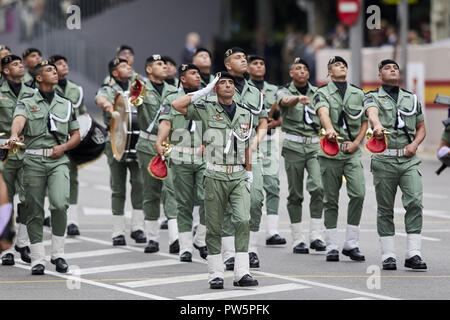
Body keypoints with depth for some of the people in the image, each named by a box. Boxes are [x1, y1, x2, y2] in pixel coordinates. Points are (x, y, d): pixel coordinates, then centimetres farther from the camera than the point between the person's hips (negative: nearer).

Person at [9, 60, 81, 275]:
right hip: (34, 160, -1)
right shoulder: (26, 103, 7)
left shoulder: (66, 104, 17)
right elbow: (19, 120, -15)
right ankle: (38, 259, 8)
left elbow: (76, 135, 20)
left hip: (58, 160, 1)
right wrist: (14, 136, -38)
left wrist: (63, 147, -1)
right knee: (34, 211, 0)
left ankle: (58, 254, -5)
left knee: (60, 203, -19)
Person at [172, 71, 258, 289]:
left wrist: (249, 173, 13)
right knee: (214, 227, 1)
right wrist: (205, 91, -7)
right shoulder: (207, 109, 0)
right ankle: (215, 275, 9)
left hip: (239, 178, 2)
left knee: (243, 221, -13)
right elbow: (177, 105, -13)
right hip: (215, 177, -2)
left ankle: (242, 274, -13)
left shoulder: (245, 114, 11)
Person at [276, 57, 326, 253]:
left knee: (317, 187, -16)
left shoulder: (317, 93, 12)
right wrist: (298, 99, -44)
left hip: (314, 145, 1)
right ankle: (298, 239, 7)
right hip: (294, 145, -1)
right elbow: (286, 101, -22)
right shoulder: (285, 92, 2)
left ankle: (316, 236, -14)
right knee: (295, 194, 1)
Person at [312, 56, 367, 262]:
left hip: (353, 153, 2)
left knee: (358, 194, -14)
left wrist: (356, 142, 0)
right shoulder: (322, 93, 3)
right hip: (330, 152, -2)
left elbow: (365, 122, 17)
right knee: (331, 200, 2)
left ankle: (351, 244, -6)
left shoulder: (358, 94, 15)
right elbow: (323, 113, -18)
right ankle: (332, 247, 7)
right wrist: (329, 129, -40)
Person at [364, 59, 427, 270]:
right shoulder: (373, 97, 5)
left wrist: (414, 144, 2)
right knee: (385, 209, 2)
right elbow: (372, 113, -19)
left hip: (409, 160, 2)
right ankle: (388, 255, 9)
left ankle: (413, 254, -11)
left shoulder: (412, 99, 18)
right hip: (384, 160, -2)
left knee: (415, 202, -12)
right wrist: (377, 125, -42)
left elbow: (421, 128, 24)